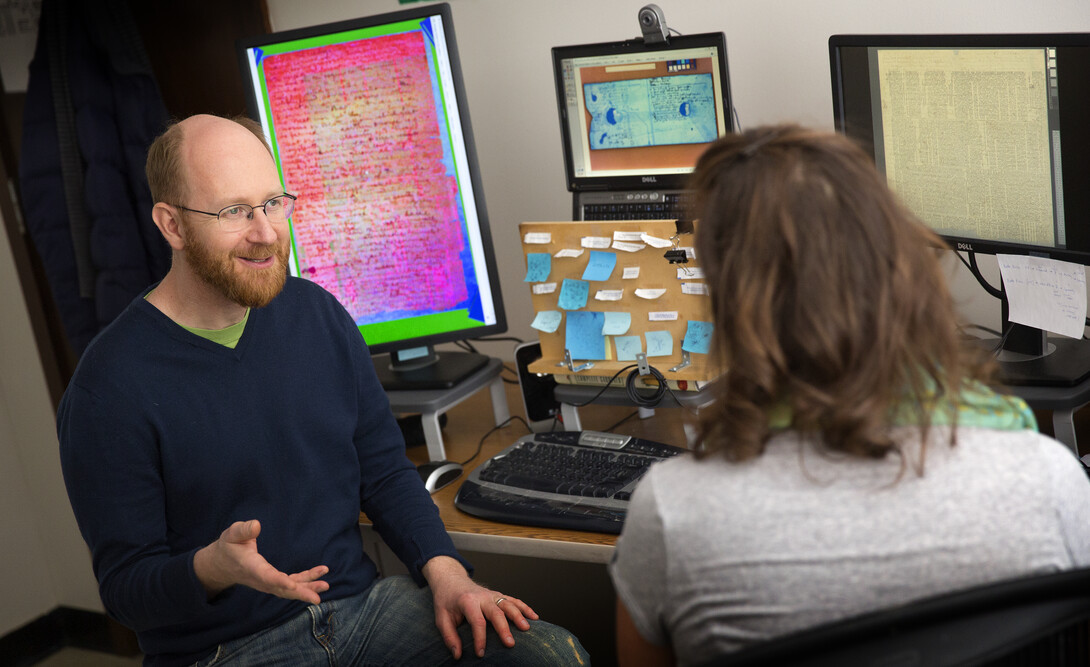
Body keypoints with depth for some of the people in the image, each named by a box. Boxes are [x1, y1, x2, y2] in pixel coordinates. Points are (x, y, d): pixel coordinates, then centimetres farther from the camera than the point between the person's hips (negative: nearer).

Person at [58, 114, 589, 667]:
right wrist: (211, 569, -30)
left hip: (363, 602, 5)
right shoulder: (110, 385, -12)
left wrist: (445, 571, -5)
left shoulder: (318, 314, 5)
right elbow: (125, 584, -8)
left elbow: (384, 469, 11)